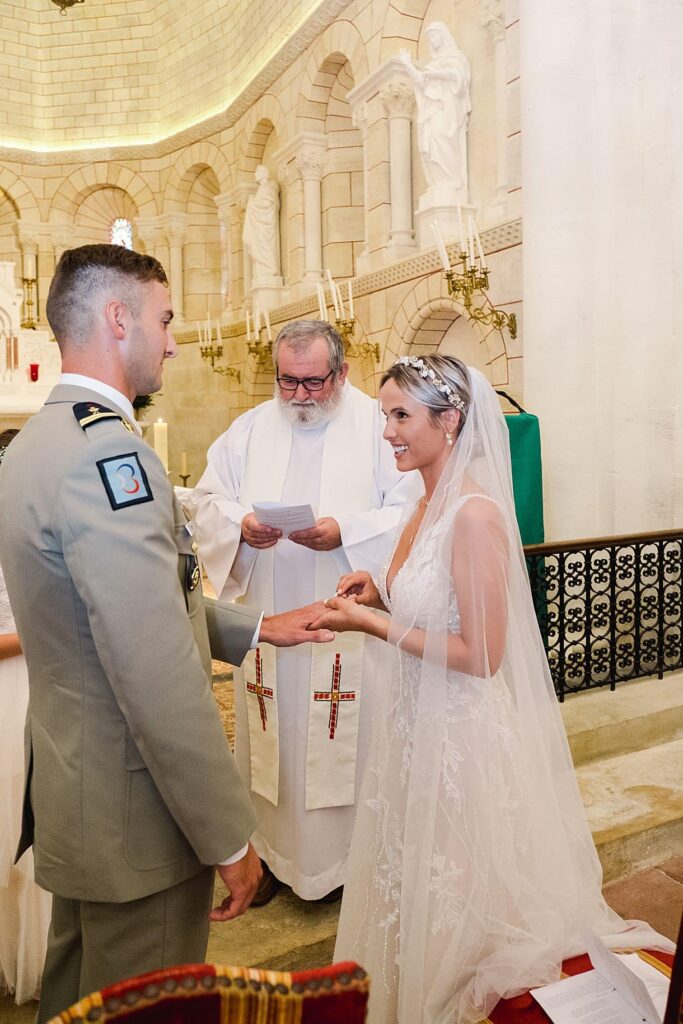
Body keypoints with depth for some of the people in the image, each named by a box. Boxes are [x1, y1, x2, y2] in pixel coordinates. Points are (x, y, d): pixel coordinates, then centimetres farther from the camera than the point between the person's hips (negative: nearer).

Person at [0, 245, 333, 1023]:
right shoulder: (108, 449, -25)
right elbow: (158, 674, -28)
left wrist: (256, 629, 14)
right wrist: (228, 835, -18)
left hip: (69, 790, 9)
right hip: (134, 814, -9)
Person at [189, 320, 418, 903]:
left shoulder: (377, 427, -3)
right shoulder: (252, 428, 9)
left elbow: (410, 511, -8)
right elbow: (207, 500, 9)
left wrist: (345, 531, -22)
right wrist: (240, 523, -12)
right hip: (267, 620, 4)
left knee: (347, 742, 7)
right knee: (273, 739, 12)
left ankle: (350, 855, 29)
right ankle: (275, 854, 31)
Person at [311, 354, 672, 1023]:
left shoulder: (475, 515, -24)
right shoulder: (428, 504, 2)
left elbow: (481, 655, -23)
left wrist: (373, 624, -21)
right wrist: (378, 593, -4)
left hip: (461, 730, -9)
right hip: (417, 718, 9)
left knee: (452, 887, 15)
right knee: (414, 879, 27)